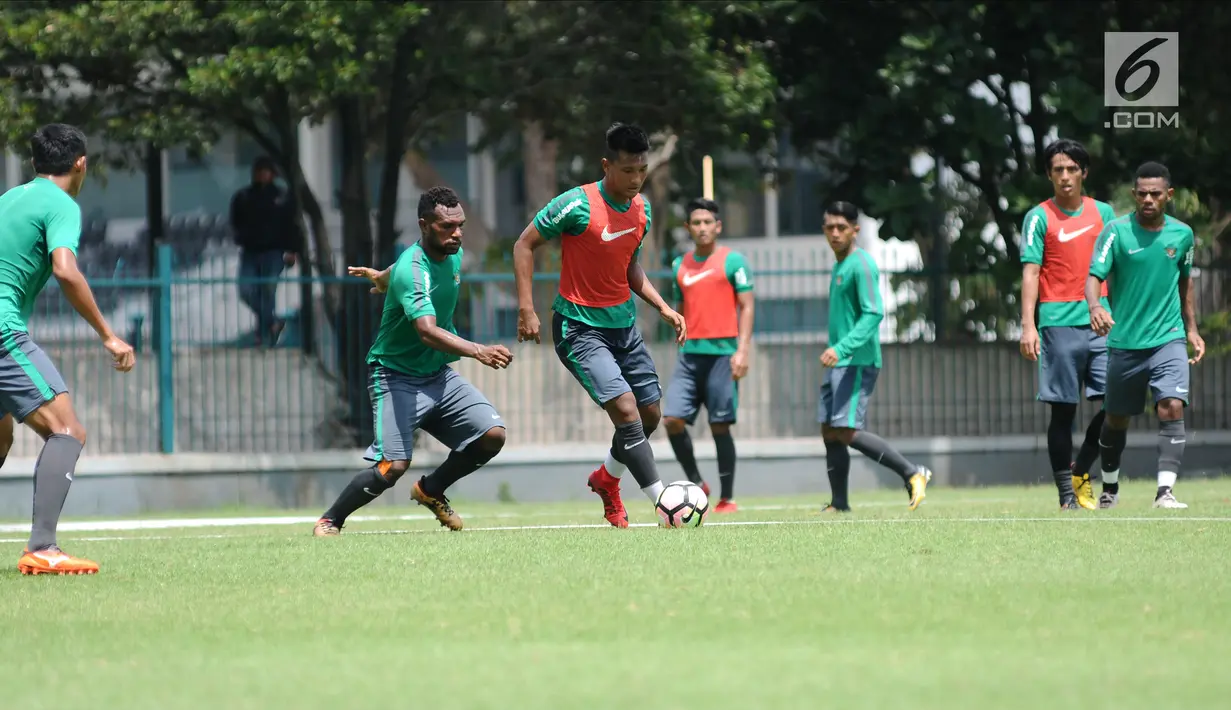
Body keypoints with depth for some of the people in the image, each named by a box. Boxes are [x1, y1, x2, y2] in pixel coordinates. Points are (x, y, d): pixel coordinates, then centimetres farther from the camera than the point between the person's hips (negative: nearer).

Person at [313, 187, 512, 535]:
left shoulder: (452, 255, 0)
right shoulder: (412, 270, -27)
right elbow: (427, 331, -42)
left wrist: (381, 277, 45)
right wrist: (479, 351, -56)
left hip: (439, 374, 8)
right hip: (397, 377, -8)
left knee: (492, 436, -6)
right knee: (393, 466, -22)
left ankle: (430, 491, 18)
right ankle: (329, 521, 1)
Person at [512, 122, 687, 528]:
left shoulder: (642, 209, 3)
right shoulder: (577, 205, -18)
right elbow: (525, 245, -9)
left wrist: (664, 308, 7)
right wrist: (526, 308, -15)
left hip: (624, 326, 7)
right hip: (579, 327, -7)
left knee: (650, 415, 10)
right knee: (625, 408, -20)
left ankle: (607, 480, 36)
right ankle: (663, 502, -17)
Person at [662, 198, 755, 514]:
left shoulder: (732, 261, -1)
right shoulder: (680, 266, 15)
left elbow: (746, 306, -4)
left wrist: (743, 350, -13)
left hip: (722, 353, -5)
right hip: (690, 354, 5)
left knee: (720, 426, -4)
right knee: (672, 419, -8)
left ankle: (727, 499, 4)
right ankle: (696, 484, 7)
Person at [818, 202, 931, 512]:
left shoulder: (861, 265, -12)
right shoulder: (839, 266, 18)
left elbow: (873, 313, -21)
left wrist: (842, 348, -29)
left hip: (858, 362, -10)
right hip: (838, 363, 10)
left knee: (847, 431, -16)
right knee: (829, 431, 5)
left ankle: (913, 474, -10)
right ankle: (839, 504, 9)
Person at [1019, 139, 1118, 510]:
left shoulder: (1103, 212, 12)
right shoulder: (1039, 217, 1)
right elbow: (1030, 271, -5)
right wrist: (1028, 325, -13)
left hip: (1101, 323, 3)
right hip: (1058, 323, -3)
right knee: (1063, 410, -1)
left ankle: (1080, 471, 15)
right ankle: (1066, 493, 5)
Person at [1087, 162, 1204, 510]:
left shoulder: (1182, 234, 2)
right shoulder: (1117, 231, -8)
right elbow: (1095, 275, -17)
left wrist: (1192, 329, 16)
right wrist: (1095, 306, -37)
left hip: (1168, 339, 1)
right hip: (1124, 342, -1)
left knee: (1172, 407, -19)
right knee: (1117, 419, 12)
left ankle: (1165, 491, -22)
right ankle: (1109, 487, 34)